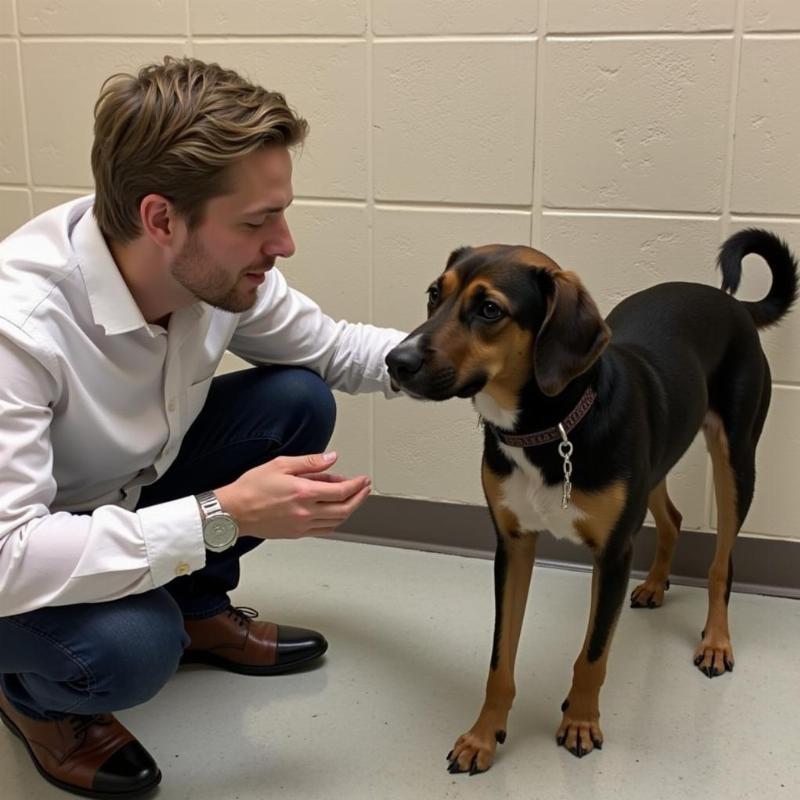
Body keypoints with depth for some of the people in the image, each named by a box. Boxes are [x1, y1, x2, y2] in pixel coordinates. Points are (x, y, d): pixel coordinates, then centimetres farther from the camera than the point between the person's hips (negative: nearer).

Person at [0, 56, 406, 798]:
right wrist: (222, 516, -40)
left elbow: (328, 346, -3)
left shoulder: (215, 265, -20)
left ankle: (199, 609, 13)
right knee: (132, 645, -34)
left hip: (130, 488, 6)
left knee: (297, 400, -10)